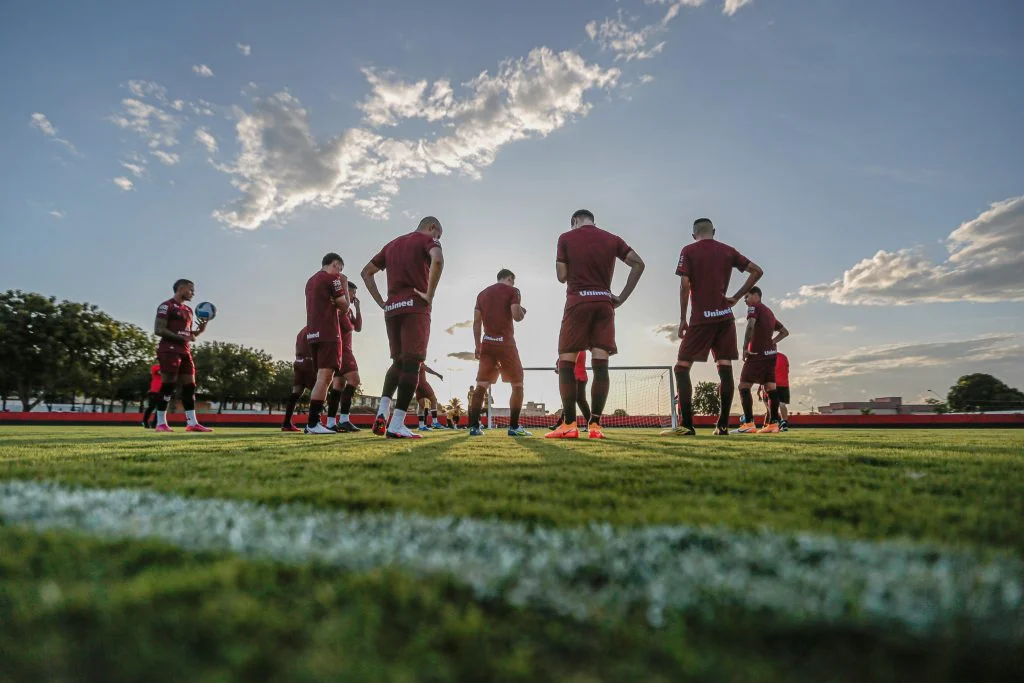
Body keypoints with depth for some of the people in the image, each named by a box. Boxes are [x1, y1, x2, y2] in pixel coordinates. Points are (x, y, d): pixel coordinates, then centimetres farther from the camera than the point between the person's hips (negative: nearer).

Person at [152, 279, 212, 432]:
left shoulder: (188, 310, 21)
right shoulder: (166, 306, -5)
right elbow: (158, 330, -14)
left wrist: (200, 331, 6)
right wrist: (182, 338, -20)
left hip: (185, 352, 8)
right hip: (170, 350, -8)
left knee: (190, 386, 3)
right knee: (168, 385, -8)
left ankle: (192, 423, 2)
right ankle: (161, 423, 0)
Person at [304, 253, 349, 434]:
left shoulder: (311, 280, 23)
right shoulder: (332, 278, -3)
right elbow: (344, 307, -1)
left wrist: (338, 309, 20)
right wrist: (345, 286, 9)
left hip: (313, 334, 9)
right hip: (328, 334, -9)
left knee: (322, 377, 12)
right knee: (325, 377, -11)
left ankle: (313, 422, 8)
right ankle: (313, 423, -16)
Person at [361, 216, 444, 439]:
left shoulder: (392, 244, 24)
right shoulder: (428, 240, 4)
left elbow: (366, 272, 25)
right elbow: (437, 260, -20)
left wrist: (381, 302, 17)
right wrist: (429, 295, -14)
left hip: (392, 309, 6)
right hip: (415, 307, -6)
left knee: (398, 362, 17)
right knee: (411, 363, -8)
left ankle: (382, 412, 2)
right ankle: (396, 425, -14)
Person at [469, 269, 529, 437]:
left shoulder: (482, 294, 17)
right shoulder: (512, 291, 1)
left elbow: (476, 322, 13)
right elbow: (517, 316, -11)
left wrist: (478, 345, 16)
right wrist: (523, 312, 11)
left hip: (487, 343, 5)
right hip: (505, 343, -5)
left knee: (481, 385, 4)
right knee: (517, 384, 4)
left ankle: (474, 426, -1)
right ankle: (514, 427, 0)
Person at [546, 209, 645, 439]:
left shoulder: (566, 238, 5)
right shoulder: (612, 239, 13)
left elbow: (562, 276, 3)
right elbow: (638, 263, 4)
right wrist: (622, 297, 5)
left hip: (578, 301, -3)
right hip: (604, 302, 3)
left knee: (566, 363, 1)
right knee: (600, 364, -1)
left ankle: (569, 424, -4)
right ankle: (595, 424, -3)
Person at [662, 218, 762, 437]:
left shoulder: (688, 251, 1)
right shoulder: (728, 251, 12)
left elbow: (685, 285, -8)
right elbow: (757, 271, 10)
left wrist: (682, 319, -5)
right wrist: (737, 297, 8)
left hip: (701, 319, -4)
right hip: (724, 317, 4)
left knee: (682, 368, 0)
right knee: (725, 369, 5)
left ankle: (686, 425, -8)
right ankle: (723, 425, 5)